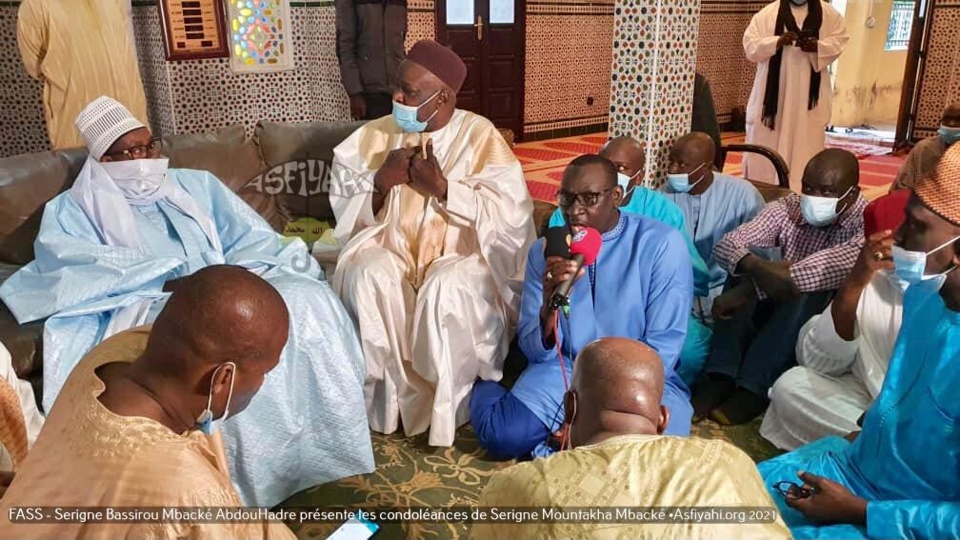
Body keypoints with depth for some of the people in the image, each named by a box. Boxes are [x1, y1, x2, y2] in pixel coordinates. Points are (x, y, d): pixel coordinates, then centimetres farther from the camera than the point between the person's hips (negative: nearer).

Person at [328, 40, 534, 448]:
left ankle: (445, 407, -12)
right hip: (389, 251, 3)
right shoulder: (376, 135, 5)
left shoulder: (480, 136, -6)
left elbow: (509, 213, -15)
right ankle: (392, 396, -13)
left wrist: (441, 187, -19)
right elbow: (343, 208, 5)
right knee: (370, 276, -29)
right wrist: (381, 182, -14)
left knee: (447, 287, -34)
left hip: (460, 257, -3)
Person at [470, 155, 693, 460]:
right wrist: (549, 305, -25)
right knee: (503, 435, -23)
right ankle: (485, 390, 13)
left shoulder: (661, 243, -12)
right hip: (566, 371, 2)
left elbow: (663, 345, -11)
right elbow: (537, 352, -3)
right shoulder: (545, 249, -2)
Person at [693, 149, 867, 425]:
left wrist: (750, 289, -42)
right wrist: (759, 269, -41)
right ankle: (721, 378, -27)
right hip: (779, 311, 4)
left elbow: (839, 264, -38)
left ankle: (754, 389, -30)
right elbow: (726, 245, -17)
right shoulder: (788, 208, -6)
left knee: (812, 289, -33)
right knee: (745, 270, -21)